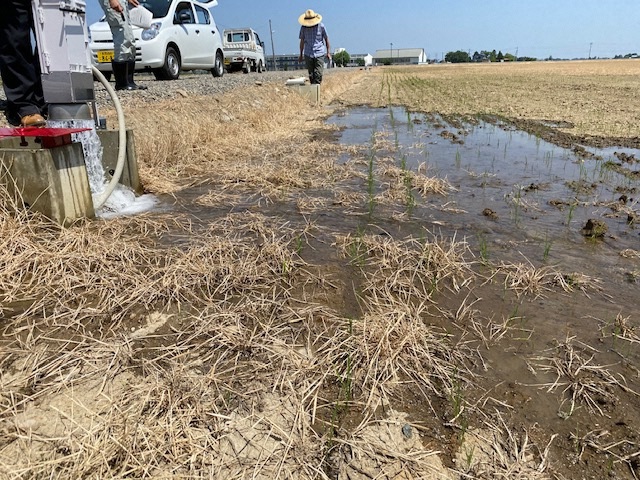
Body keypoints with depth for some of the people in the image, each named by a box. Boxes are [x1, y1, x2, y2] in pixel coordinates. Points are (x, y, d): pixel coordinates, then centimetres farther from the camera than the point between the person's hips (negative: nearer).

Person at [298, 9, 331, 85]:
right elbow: (302, 41, 13)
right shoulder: (303, 28, 4)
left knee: (318, 74, -12)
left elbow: (326, 39, 7)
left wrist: (328, 52, 4)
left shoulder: (321, 26, -1)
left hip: (319, 54, -2)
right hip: (308, 54, 2)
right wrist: (301, 55, 16)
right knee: (311, 75, 3)